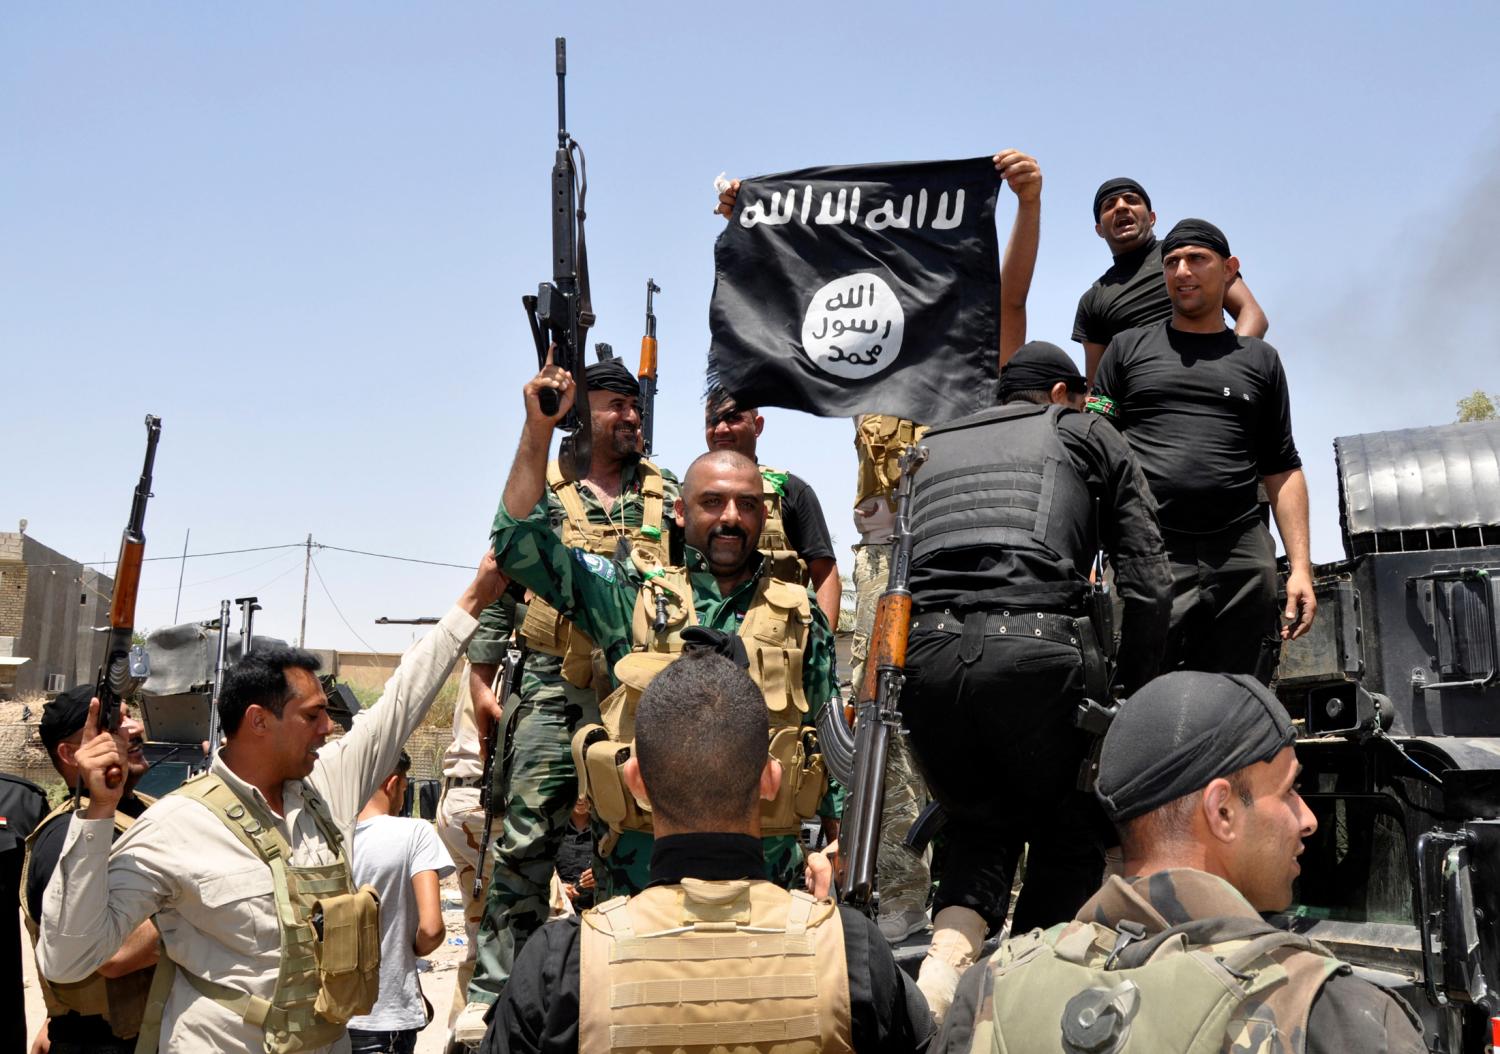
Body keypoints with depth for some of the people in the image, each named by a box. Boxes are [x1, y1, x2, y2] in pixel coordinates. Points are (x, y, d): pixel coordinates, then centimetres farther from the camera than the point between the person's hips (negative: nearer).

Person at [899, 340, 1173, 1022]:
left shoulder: (933, 448, 31)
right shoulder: (1087, 435, 21)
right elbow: (1147, 584, 13)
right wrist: (1130, 695, 19)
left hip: (924, 654, 3)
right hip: (1038, 650, -3)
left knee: (980, 825, 22)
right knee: (1069, 835, 19)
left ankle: (947, 955, -2)